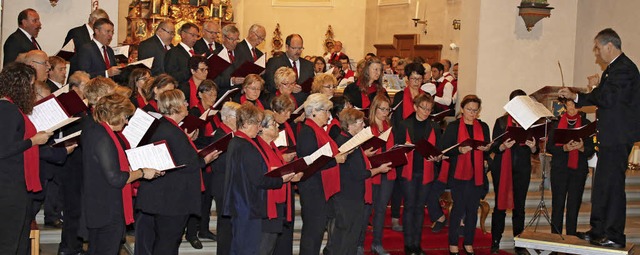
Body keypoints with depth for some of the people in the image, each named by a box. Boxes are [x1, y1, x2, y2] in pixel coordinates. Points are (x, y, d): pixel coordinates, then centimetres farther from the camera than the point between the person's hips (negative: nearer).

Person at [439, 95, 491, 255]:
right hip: (458, 174, -4)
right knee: (459, 208, -2)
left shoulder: (483, 127, 11)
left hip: (477, 174, 4)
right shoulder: (453, 126, 0)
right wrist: (460, 150, -22)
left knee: (473, 209, 6)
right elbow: (443, 149, -7)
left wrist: (487, 149, -8)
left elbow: (488, 152, 15)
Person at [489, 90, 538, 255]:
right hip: (502, 168, -1)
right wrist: (504, 146, -22)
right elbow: (494, 148, -1)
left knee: (519, 206, 3)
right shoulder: (501, 122, 4)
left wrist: (532, 146, -16)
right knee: (500, 205, 0)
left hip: (522, 169, 1)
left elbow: (535, 151, 7)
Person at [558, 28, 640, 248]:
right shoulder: (613, 68, 17)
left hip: (618, 137, -11)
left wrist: (596, 84, -7)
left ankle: (614, 236, -1)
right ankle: (598, 231, 22)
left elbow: (608, 98, -25)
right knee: (601, 184, 14)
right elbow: (602, 99, 24)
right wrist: (574, 97, 24)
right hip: (610, 137, 11)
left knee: (612, 184, -7)